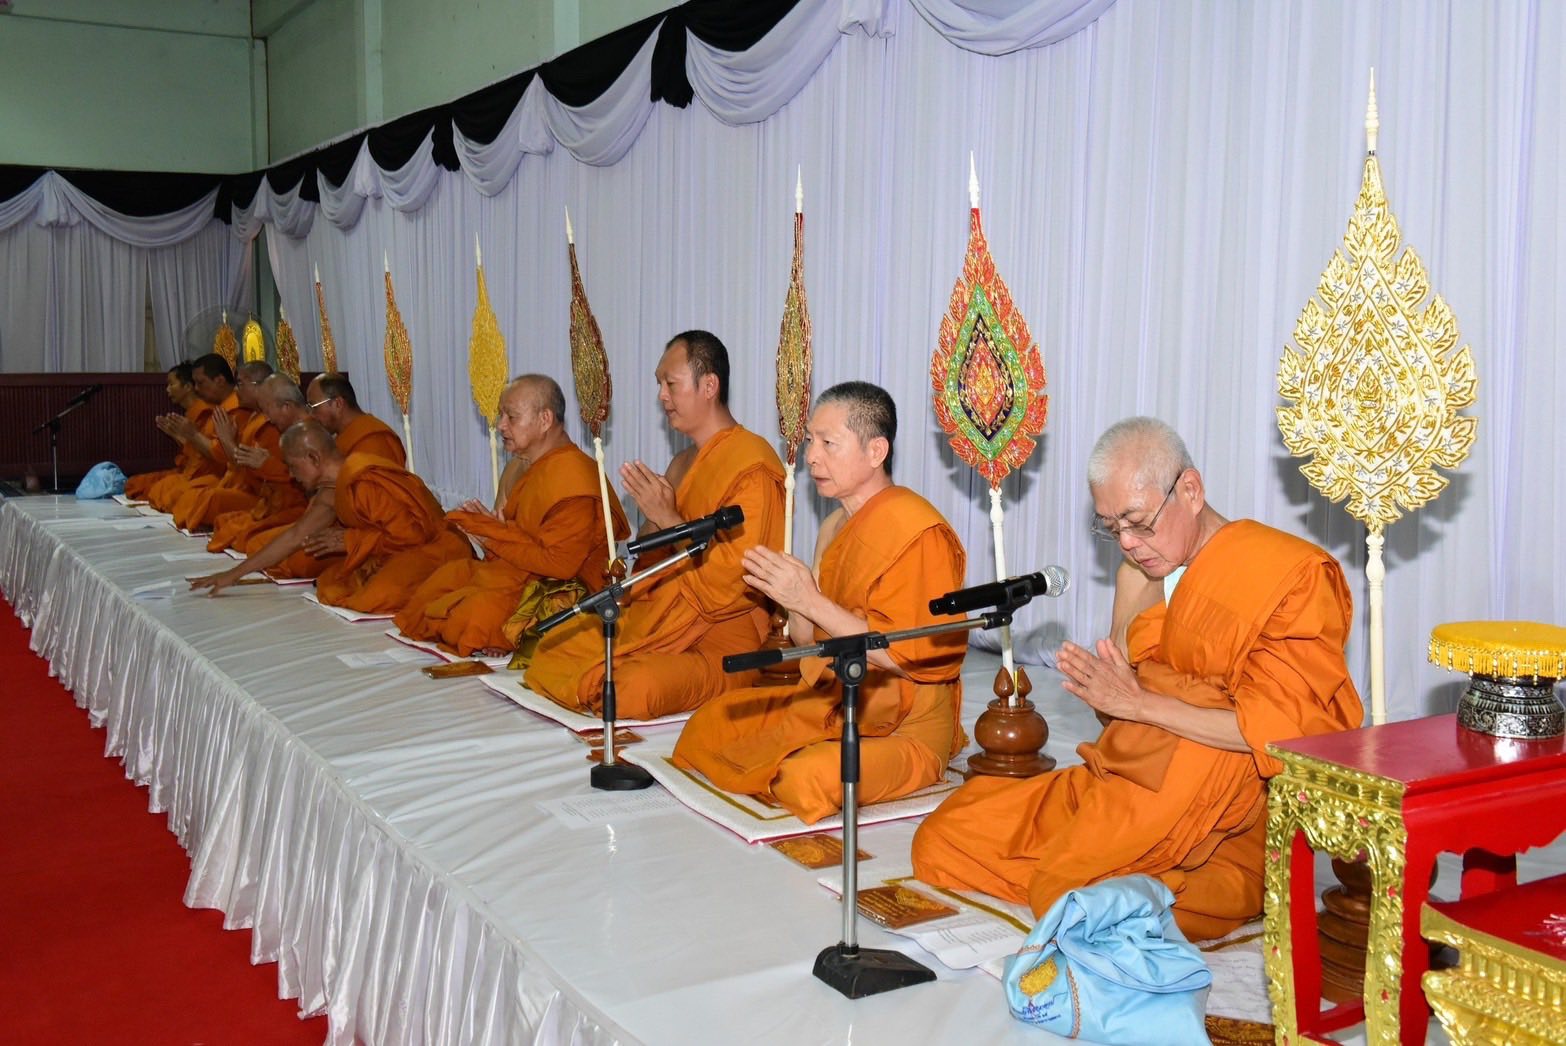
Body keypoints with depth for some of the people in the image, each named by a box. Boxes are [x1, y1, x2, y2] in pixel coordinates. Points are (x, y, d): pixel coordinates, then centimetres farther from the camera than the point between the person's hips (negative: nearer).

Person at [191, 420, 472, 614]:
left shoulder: (365, 484, -22)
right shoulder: (331, 493, 8)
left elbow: (412, 535, -25)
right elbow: (295, 536, 15)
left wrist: (351, 540, -15)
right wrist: (233, 574, 17)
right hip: (393, 558, 10)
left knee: (368, 605, -28)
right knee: (330, 587, 0)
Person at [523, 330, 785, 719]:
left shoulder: (753, 464, -11)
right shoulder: (682, 463, 18)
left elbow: (737, 571, -19)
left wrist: (669, 518, -15)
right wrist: (652, 519, 0)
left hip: (725, 626, -9)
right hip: (666, 613, 9)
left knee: (636, 687, -33)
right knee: (552, 650, -4)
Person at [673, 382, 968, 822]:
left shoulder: (917, 531, -17)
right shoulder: (836, 526, 11)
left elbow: (912, 657, -23)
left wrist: (811, 602, -23)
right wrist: (787, 598, -9)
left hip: (905, 726, -8)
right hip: (831, 703, 8)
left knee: (810, 776, -31)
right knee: (707, 724, 0)